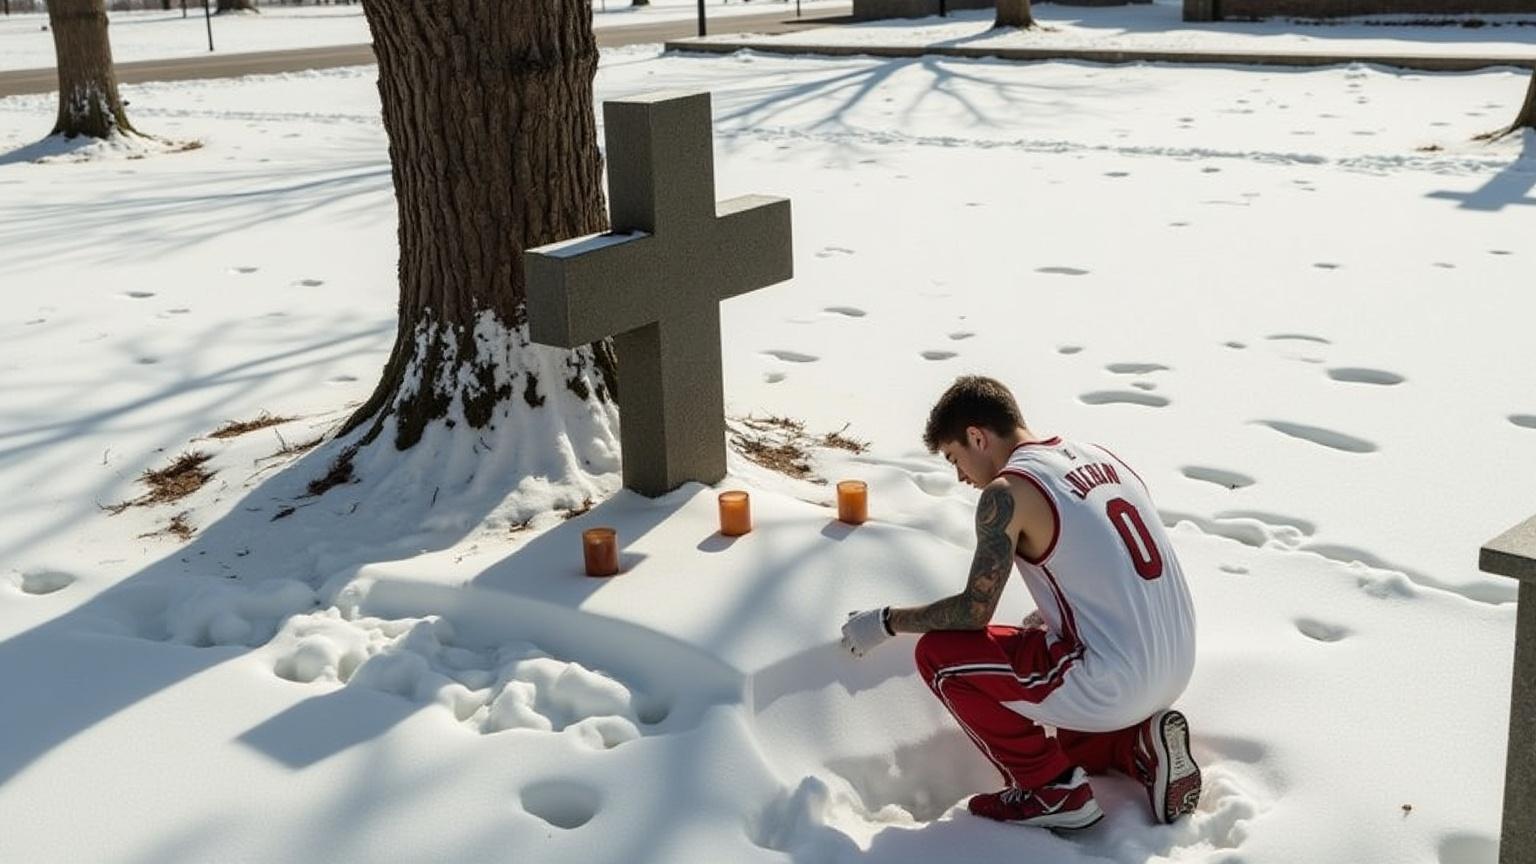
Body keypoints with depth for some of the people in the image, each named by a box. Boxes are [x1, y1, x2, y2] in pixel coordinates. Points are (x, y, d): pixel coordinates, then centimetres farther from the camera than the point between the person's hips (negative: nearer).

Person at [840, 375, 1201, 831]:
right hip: (1176, 671, 9)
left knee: (937, 653, 1)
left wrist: (885, 622, 3)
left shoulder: (1007, 491, -12)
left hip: (1112, 685, -9)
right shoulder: (1097, 456, 12)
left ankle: (1050, 790, 4)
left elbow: (974, 611, -11)